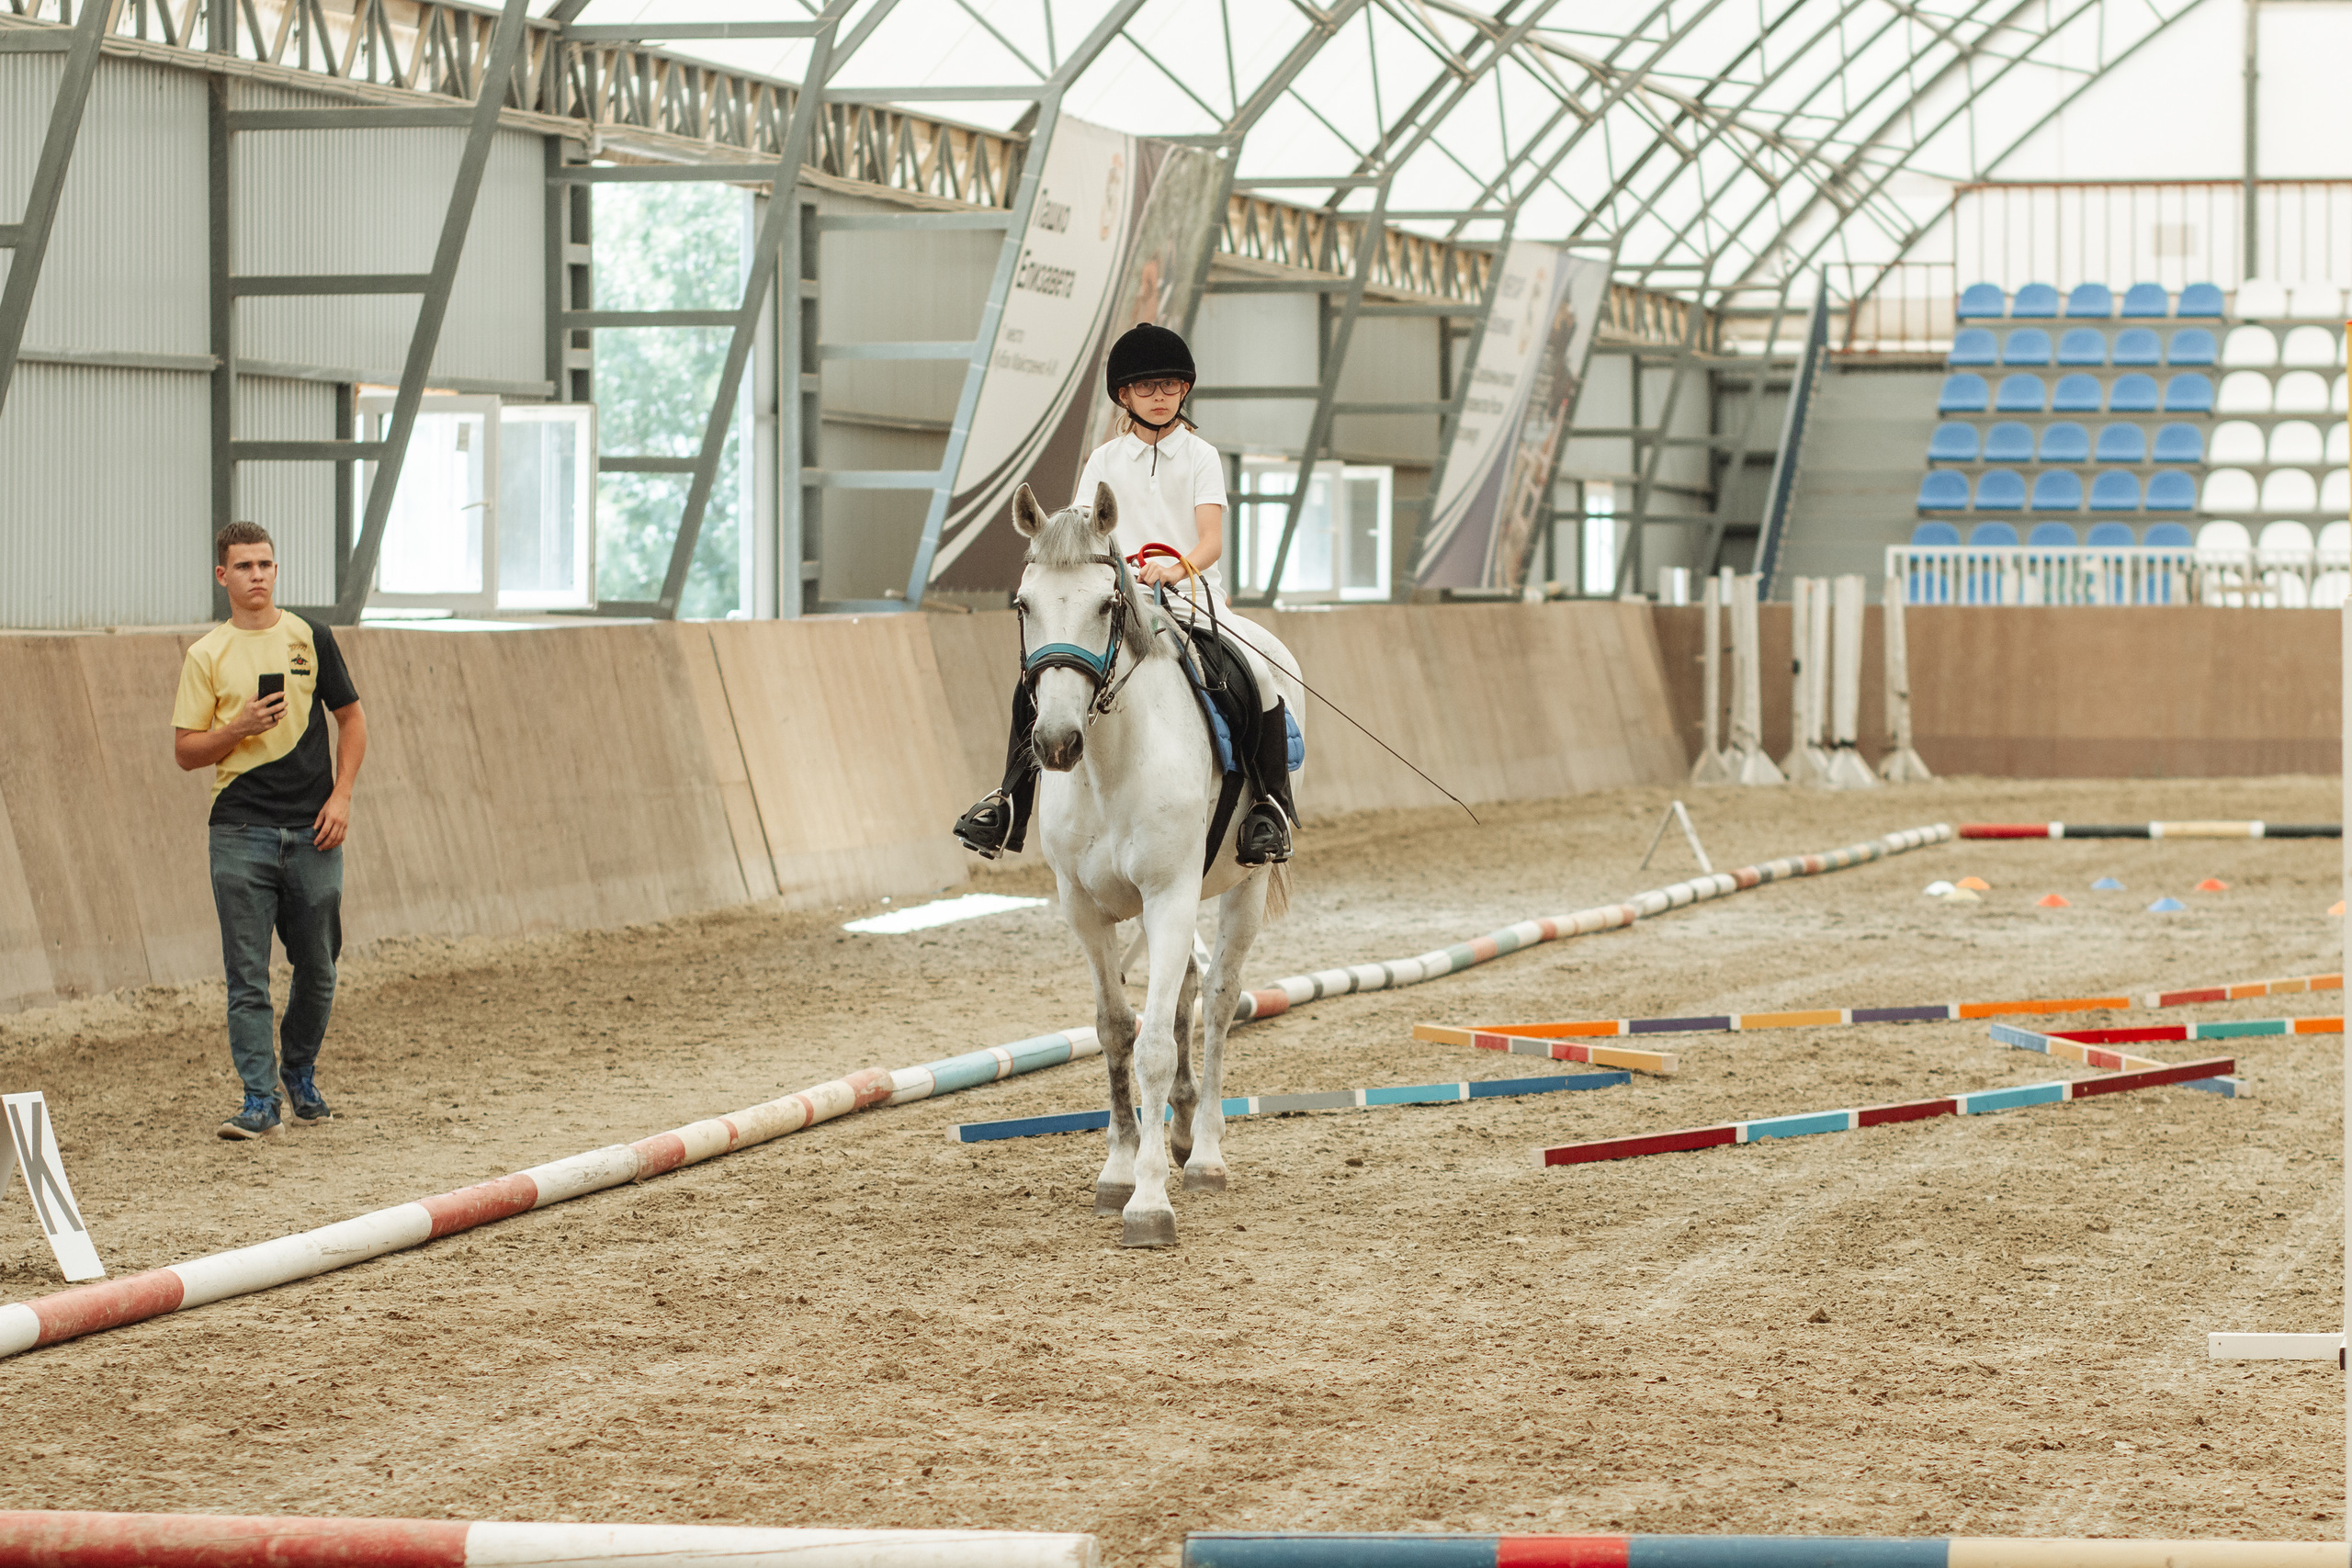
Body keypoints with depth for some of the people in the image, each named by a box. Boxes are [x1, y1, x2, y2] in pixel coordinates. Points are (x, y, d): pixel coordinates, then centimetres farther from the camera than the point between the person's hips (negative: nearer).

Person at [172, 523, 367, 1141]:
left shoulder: (310, 639, 7)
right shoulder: (206, 656, 4)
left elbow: (351, 718, 12)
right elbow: (186, 752, 4)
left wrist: (341, 795, 1)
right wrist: (240, 729, -14)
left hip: (312, 831, 1)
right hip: (241, 834, -1)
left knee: (317, 968, 8)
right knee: (247, 976, -5)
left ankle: (299, 1069, 29)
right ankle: (259, 1101, -2)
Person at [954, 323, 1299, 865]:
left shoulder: (1200, 456, 5)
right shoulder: (1104, 461, 13)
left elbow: (1212, 541, -8)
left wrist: (1177, 567, -30)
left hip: (1194, 597, -2)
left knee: (1257, 671, -28)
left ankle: (1270, 805, -16)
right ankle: (1011, 800, -3)